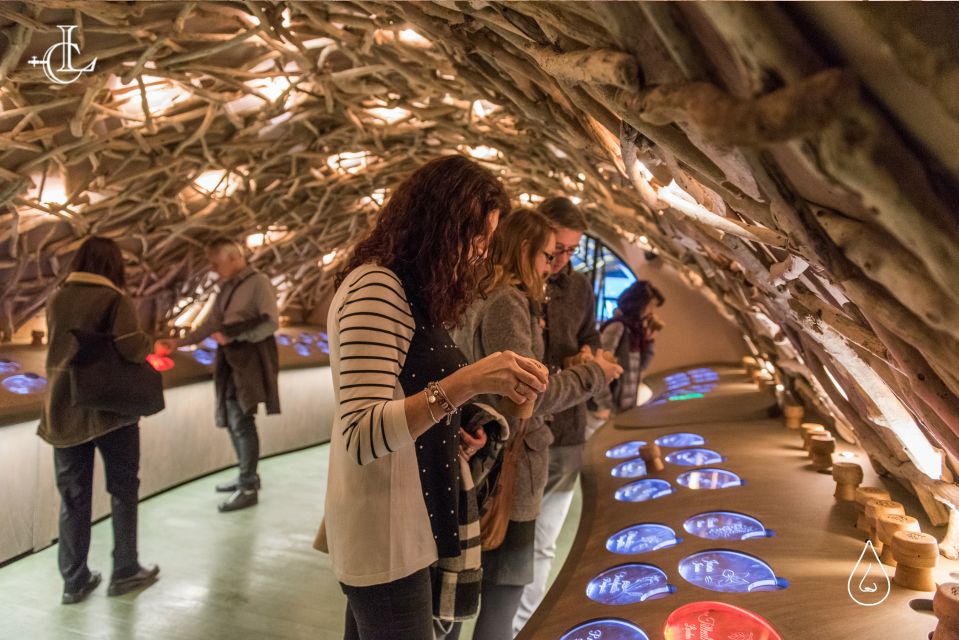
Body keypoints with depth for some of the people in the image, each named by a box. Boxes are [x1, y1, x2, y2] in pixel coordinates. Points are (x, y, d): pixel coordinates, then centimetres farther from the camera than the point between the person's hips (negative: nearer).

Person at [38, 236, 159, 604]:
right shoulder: (115, 299, -12)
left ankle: (74, 581, 20)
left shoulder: (56, 300, 7)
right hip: (110, 407, -5)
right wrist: (146, 346, -4)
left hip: (63, 408, 5)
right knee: (123, 489, 11)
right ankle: (124, 571, 18)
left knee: (72, 496, 13)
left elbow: (57, 348, 14)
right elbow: (131, 347, -24)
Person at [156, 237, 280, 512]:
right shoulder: (227, 288, 15)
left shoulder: (258, 282, -9)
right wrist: (178, 342, 8)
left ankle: (248, 488, 2)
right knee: (232, 419, 10)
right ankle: (248, 476, 24)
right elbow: (210, 324, 16)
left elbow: (271, 322, -16)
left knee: (242, 421, -7)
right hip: (230, 360, 8)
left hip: (250, 360, -8)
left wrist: (232, 336, -16)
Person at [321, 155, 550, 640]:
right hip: (385, 543, -9)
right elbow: (361, 437, -26)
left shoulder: (404, 288, 12)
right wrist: (464, 383, -35)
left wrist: (445, 435, 2)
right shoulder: (376, 289, -19)